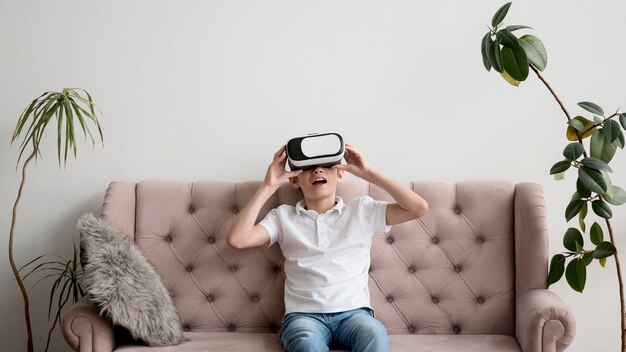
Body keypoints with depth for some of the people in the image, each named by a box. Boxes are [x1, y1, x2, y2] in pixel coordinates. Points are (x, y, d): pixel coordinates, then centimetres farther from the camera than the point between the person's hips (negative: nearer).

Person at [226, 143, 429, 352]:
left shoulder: (362, 210, 13)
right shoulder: (283, 216, 13)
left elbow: (419, 208, 3)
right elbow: (237, 239, -1)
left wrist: (367, 172, 2)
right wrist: (268, 187, -1)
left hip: (353, 311, 1)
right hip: (303, 314, -1)